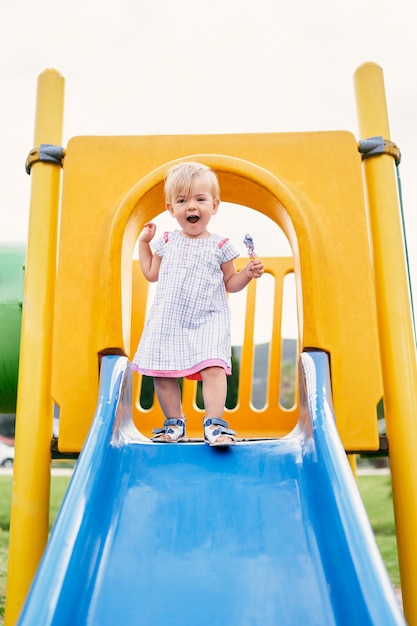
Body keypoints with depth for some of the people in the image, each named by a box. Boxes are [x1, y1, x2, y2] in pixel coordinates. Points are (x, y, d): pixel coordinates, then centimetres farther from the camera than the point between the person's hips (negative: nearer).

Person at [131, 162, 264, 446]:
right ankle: (174, 422, 19)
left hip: (208, 321, -3)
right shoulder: (167, 242, 9)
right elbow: (151, 274, 20)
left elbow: (230, 284, 8)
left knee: (213, 368, -19)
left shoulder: (219, 246, 2)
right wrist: (144, 242, 18)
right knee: (162, 373, 3)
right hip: (168, 321, 3)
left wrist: (248, 273, -9)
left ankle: (214, 424, -10)